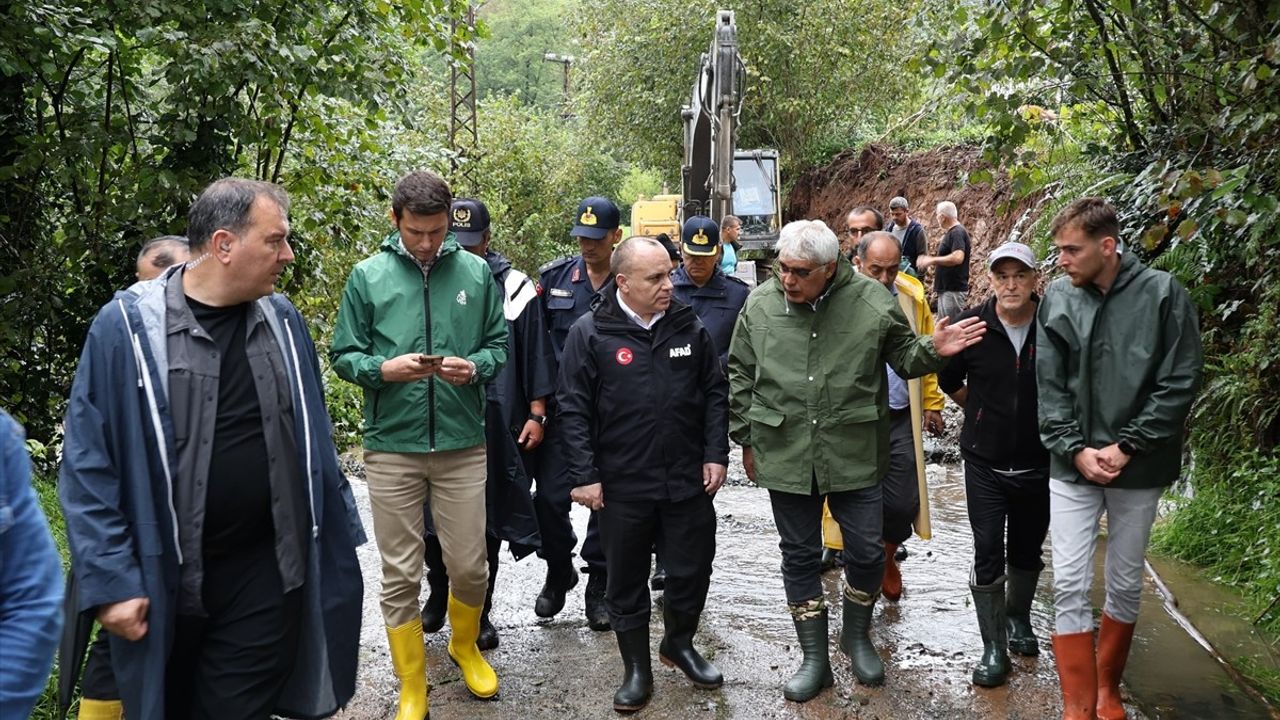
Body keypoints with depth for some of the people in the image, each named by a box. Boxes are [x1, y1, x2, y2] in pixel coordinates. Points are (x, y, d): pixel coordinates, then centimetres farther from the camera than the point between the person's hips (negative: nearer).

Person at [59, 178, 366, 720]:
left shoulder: (283, 320, 2)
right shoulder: (127, 326, -11)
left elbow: (313, 438, 9)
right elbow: (88, 464, -9)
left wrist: (337, 531, 11)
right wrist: (110, 581, -12)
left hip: (269, 572, 2)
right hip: (164, 581, -2)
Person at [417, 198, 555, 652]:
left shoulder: (514, 288, -2)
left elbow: (536, 355, 3)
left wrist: (536, 414, 0)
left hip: (495, 426, -1)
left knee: (488, 522, 9)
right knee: (434, 520, 10)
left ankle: (480, 611, 24)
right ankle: (438, 593, 34)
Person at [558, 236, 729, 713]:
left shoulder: (690, 328, 2)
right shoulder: (591, 333, -8)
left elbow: (715, 394, 9)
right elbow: (573, 409, -7)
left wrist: (716, 454, 2)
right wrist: (584, 475, -10)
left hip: (688, 480, 3)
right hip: (622, 486, -2)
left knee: (692, 571, 13)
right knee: (626, 581, 10)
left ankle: (679, 644, 39)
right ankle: (637, 669, 28)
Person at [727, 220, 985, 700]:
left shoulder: (871, 301, -7)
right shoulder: (760, 305, -3)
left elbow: (904, 358, 7)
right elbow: (740, 376, 7)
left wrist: (932, 350, -14)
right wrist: (745, 439, 9)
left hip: (854, 454, -1)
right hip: (785, 455, 1)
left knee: (867, 552, 8)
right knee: (799, 555, 10)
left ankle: (857, 637, 36)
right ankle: (815, 659, 26)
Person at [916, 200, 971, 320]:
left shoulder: (957, 232, -15)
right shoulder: (951, 233, 16)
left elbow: (958, 257, -30)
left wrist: (932, 260, -21)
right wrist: (930, 261, 12)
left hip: (953, 290, -11)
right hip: (946, 288, 11)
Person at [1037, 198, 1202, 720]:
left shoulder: (1163, 294, -8)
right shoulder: (1057, 299, -2)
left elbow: (1179, 384, -9)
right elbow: (1049, 387, 0)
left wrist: (1124, 447, -13)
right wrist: (1076, 449, -11)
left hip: (1138, 467, -1)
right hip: (1072, 465, 1)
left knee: (1125, 584, 12)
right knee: (1069, 585, -2)